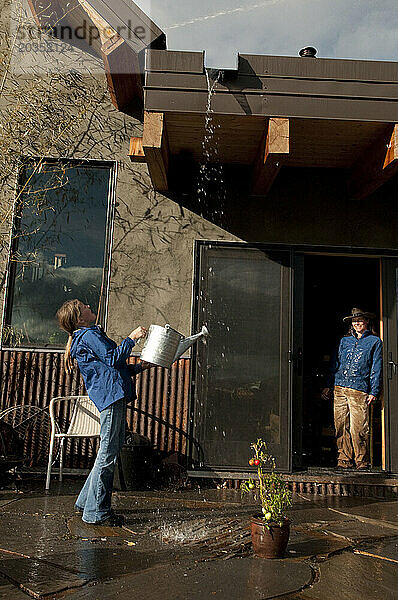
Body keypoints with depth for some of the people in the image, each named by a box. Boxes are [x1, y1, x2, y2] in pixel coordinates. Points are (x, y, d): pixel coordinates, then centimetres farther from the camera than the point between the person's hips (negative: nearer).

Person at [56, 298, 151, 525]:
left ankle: (87, 502, 24)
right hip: (112, 396, -11)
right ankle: (96, 512, 0)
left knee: (113, 449, 14)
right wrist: (132, 338, -8)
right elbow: (113, 358, -16)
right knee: (108, 453, -8)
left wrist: (138, 367, 20)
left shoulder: (89, 335, 27)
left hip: (113, 396, 11)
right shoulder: (89, 335, -6)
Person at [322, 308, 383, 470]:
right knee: (341, 427, 2)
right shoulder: (345, 341, 18)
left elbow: (376, 369, 4)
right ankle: (344, 460, 12)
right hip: (340, 388, 4)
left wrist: (374, 392, -3)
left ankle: (362, 462, 10)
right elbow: (336, 364, 20)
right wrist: (328, 385, 15)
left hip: (360, 390, -3)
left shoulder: (375, 342, 8)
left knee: (359, 429, -5)